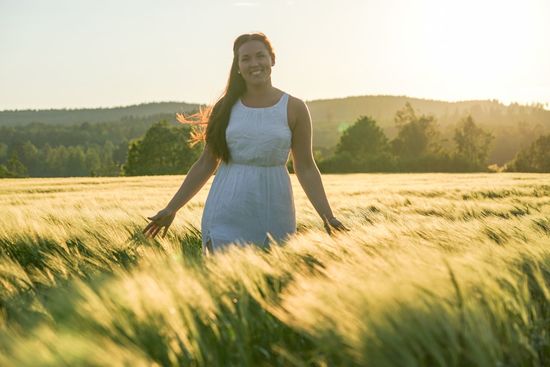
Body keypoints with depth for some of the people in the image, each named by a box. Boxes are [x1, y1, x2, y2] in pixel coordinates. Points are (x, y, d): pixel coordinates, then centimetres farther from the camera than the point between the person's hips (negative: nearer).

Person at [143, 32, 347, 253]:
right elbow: (205, 164, 7)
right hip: (227, 215, 1)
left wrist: (327, 215, -8)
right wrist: (171, 209, 4)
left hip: (273, 213, 0)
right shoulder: (225, 108, 4)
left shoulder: (294, 109, 1)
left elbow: (305, 168, 2)